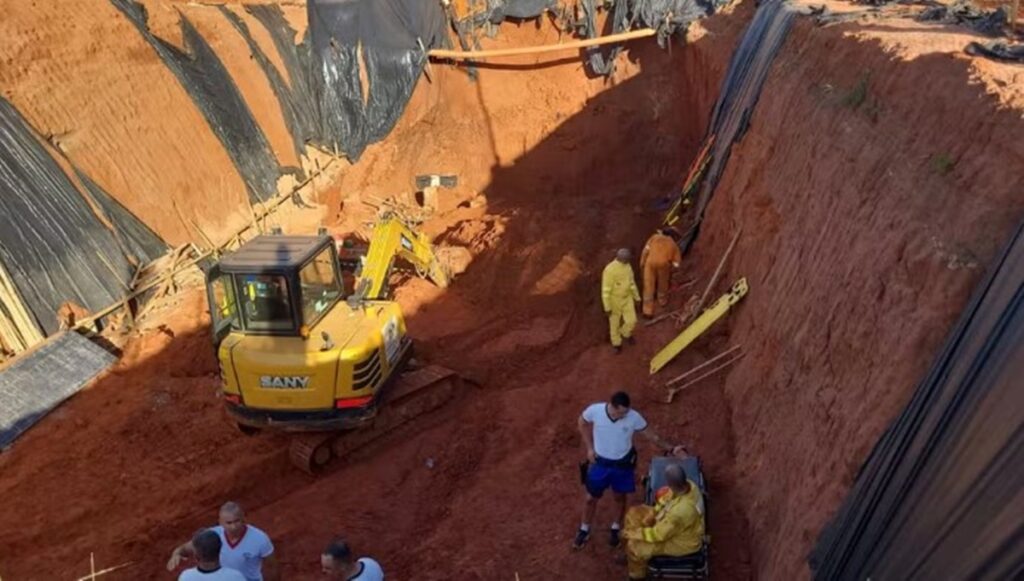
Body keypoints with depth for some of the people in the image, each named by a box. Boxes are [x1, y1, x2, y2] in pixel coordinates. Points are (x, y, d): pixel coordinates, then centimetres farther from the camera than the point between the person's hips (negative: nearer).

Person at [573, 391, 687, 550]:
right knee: (591, 498, 17)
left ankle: (615, 528, 49)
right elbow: (582, 423, -4)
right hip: (600, 462, 0)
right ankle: (584, 530, 42)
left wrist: (671, 449, -19)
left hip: (623, 464, 0)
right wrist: (589, 448, -6)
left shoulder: (634, 417, -25)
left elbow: (652, 436, -10)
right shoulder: (594, 410, -26)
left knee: (620, 497, 22)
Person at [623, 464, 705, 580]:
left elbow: (659, 534, -28)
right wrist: (653, 513, -7)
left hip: (682, 541, -8)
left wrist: (635, 533, -14)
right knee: (634, 513, 7)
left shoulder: (680, 512, -43)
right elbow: (666, 498, 2)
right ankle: (631, 557, 29)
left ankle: (637, 576, 18)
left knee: (634, 546, -13)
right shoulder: (688, 484, -20)